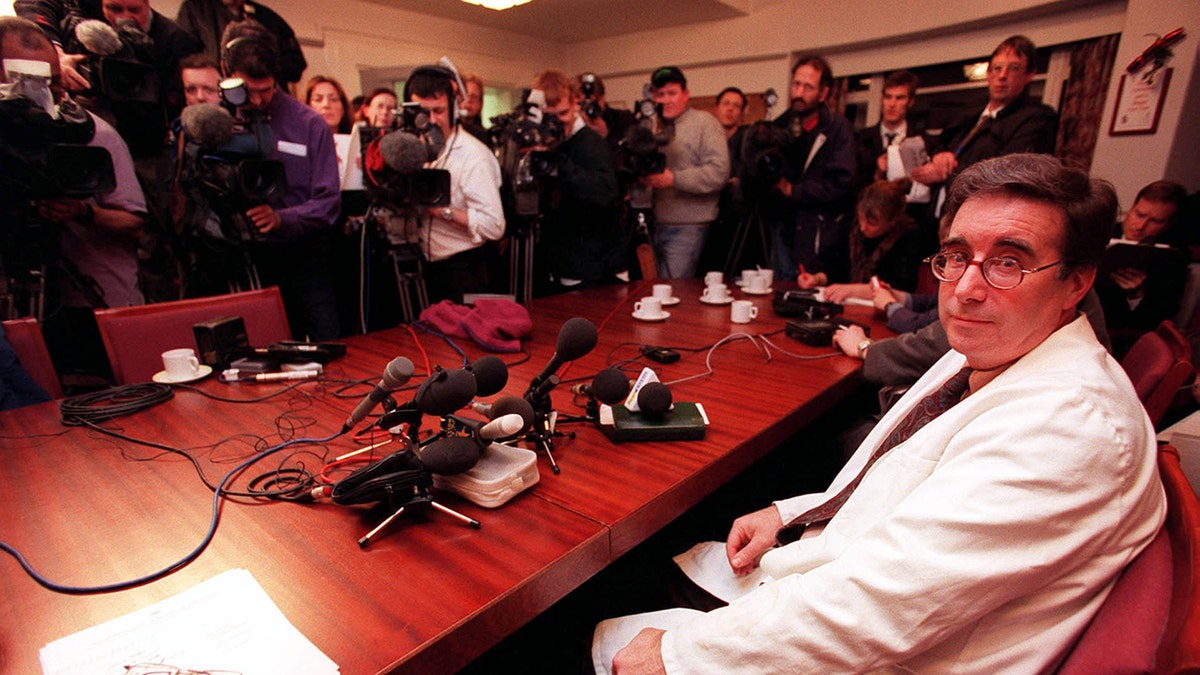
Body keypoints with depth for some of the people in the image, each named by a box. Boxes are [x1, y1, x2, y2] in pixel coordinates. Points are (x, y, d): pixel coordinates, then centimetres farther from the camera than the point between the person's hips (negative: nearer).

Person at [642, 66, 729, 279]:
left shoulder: (704, 122, -3)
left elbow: (719, 172, -15)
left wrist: (674, 178, -20)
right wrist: (642, 177, 3)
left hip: (687, 229, -7)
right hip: (655, 225, 7)